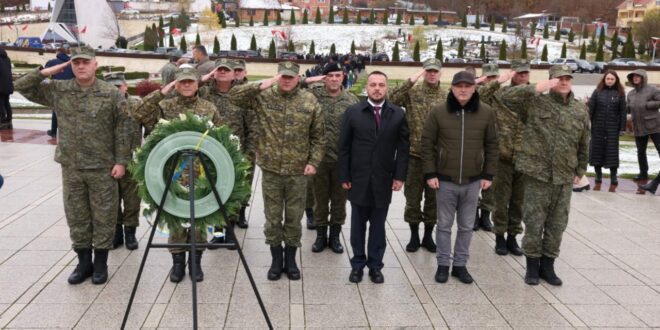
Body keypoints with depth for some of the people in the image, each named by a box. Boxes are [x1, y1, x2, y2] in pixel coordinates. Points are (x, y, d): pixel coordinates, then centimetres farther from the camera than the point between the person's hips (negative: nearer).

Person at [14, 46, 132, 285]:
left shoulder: (112, 94, -6)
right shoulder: (58, 91, 3)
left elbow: (123, 130, -6)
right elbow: (22, 86, 7)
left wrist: (121, 161, -10)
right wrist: (47, 72, -4)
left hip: (102, 167, -3)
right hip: (71, 167, 3)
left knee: (103, 217, 5)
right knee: (76, 216, 11)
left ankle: (100, 263, 18)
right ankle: (84, 261, 25)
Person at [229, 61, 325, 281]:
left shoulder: (310, 101, -1)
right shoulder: (263, 96, -2)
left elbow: (318, 137, 3)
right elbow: (234, 96, -11)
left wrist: (314, 161, -6)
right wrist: (260, 86, -20)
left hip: (298, 171, 0)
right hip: (271, 169, 0)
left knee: (294, 218, 10)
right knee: (273, 218, 9)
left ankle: (290, 259, 25)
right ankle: (276, 259, 24)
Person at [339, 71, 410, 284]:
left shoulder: (398, 114, 2)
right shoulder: (353, 112, -1)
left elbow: (403, 147, 2)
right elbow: (344, 147, 0)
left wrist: (400, 175, -4)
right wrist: (344, 176, -4)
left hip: (384, 180, 1)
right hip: (358, 179, 0)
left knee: (378, 226, 9)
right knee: (358, 224, 10)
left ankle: (375, 265, 20)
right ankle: (357, 264, 21)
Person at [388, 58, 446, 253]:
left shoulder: (446, 97, 4)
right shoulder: (412, 92, -2)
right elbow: (392, 100, -19)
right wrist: (411, 81, -20)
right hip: (414, 154, -2)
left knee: (433, 198, 10)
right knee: (413, 197, 7)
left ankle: (428, 235, 24)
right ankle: (414, 235, 21)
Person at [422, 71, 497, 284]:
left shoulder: (486, 113, -2)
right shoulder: (439, 112, -6)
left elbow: (492, 146, 5)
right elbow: (427, 144, -2)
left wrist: (488, 175, 1)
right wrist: (430, 174, -6)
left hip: (473, 181, 2)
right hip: (445, 180, -1)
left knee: (466, 227, 12)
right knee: (444, 225, 9)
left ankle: (460, 264, 25)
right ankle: (443, 265, 21)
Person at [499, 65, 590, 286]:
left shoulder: (580, 110, 9)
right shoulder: (535, 102, -3)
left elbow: (584, 145, 16)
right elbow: (507, 97, -16)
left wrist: (580, 171, 15)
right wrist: (537, 88, -21)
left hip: (565, 178, 4)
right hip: (537, 173, -4)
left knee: (557, 224, 11)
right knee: (534, 222, 3)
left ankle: (547, 266, 25)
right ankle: (532, 266, 18)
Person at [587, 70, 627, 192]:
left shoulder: (620, 93, 4)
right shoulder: (597, 92, 4)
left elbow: (623, 112, 2)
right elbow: (590, 108, -1)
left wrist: (622, 128, -3)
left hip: (612, 128, -1)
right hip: (598, 127, 1)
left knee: (612, 153, 1)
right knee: (597, 152, 4)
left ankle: (613, 181, 11)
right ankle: (598, 180, 16)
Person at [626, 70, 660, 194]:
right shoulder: (630, 93, 11)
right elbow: (629, 109, 17)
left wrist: (647, 105, -18)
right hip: (638, 127, 6)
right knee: (641, 152, 14)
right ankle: (643, 174, 28)